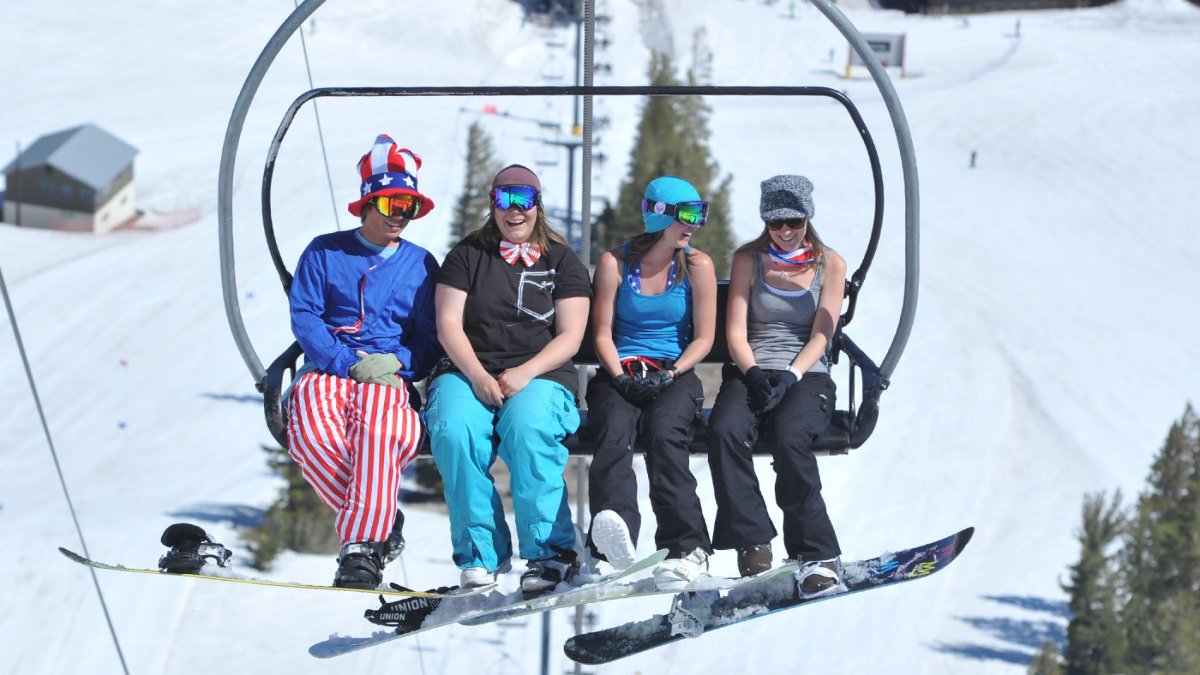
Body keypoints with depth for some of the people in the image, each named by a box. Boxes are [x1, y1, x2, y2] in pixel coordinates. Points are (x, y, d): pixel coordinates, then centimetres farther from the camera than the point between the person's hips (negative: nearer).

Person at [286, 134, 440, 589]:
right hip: (328, 371, 0)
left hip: (391, 377, 0)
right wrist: (350, 363, -12)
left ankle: (362, 544, -36)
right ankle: (383, 522, -19)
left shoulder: (420, 264, 16)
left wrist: (394, 361, -11)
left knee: (379, 432, -37)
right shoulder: (324, 253, 13)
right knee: (312, 435, -34)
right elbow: (304, 317, 3)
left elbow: (430, 338, 11)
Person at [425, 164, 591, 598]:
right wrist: (478, 376, -14)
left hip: (540, 375, -1)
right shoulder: (467, 255, 13)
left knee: (528, 429, -36)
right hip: (468, 371, 1)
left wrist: (524, 374, -14)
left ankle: (551, 552, -28)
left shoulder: (562, 261, 11)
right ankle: (481, 554, -24)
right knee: (453, 430, -32)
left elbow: (570, 337, 3)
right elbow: (448, 324, 4)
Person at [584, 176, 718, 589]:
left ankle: (687, 547, -40)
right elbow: (602, 333, 6)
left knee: (664, 431, -33)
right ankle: (614, 530, -57)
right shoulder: (615, 262, 6)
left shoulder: (698, 267, 7)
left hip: (676, 374, 0)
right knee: (615, 430, -33)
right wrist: (621, 378, -11)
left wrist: (670, 375, -11)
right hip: (619, 374, 0)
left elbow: (704, 339, 5)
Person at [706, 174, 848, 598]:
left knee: (789, 436, -34)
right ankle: (753, 543, -29)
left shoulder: (830, 263, 9)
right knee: (725, 430, -32)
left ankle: (818, 554, -29)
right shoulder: (748, 260, 11)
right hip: (752, 372, 2)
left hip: (807, 376, -2)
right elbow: (735, 332, 4)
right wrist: (755, 373, -14)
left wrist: (790, 376, -16)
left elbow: (821, 335, 0)